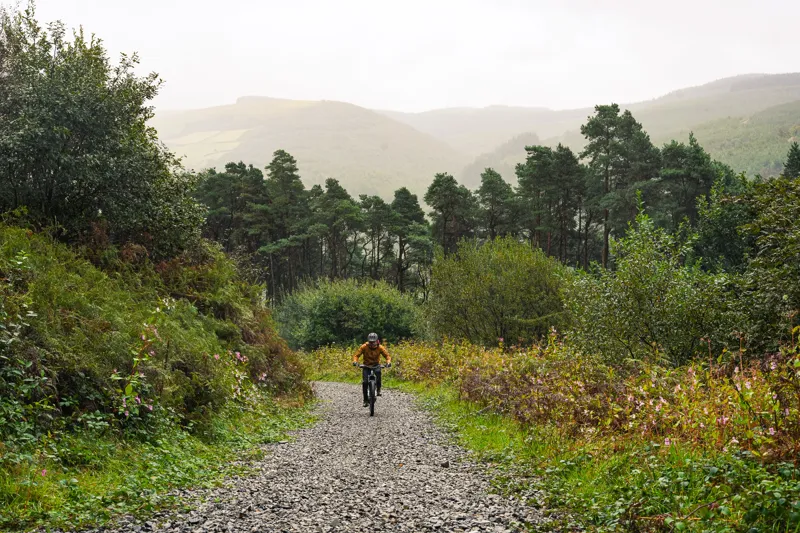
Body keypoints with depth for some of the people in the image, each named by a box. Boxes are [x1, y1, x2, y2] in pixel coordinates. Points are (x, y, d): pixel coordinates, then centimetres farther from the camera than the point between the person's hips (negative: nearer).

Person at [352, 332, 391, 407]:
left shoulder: (380, 348, -13)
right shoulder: (364, 347, -15)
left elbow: (387, 355, -13)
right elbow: (356, 355, -14)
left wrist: (388, 362, -34)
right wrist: (355, 361, -35)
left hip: (376, 365, 0)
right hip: (366, 366, 1)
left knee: (378, 372, -36)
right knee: (365, 382, -17)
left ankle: (378, 389, -16)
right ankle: (365, 400, -4)